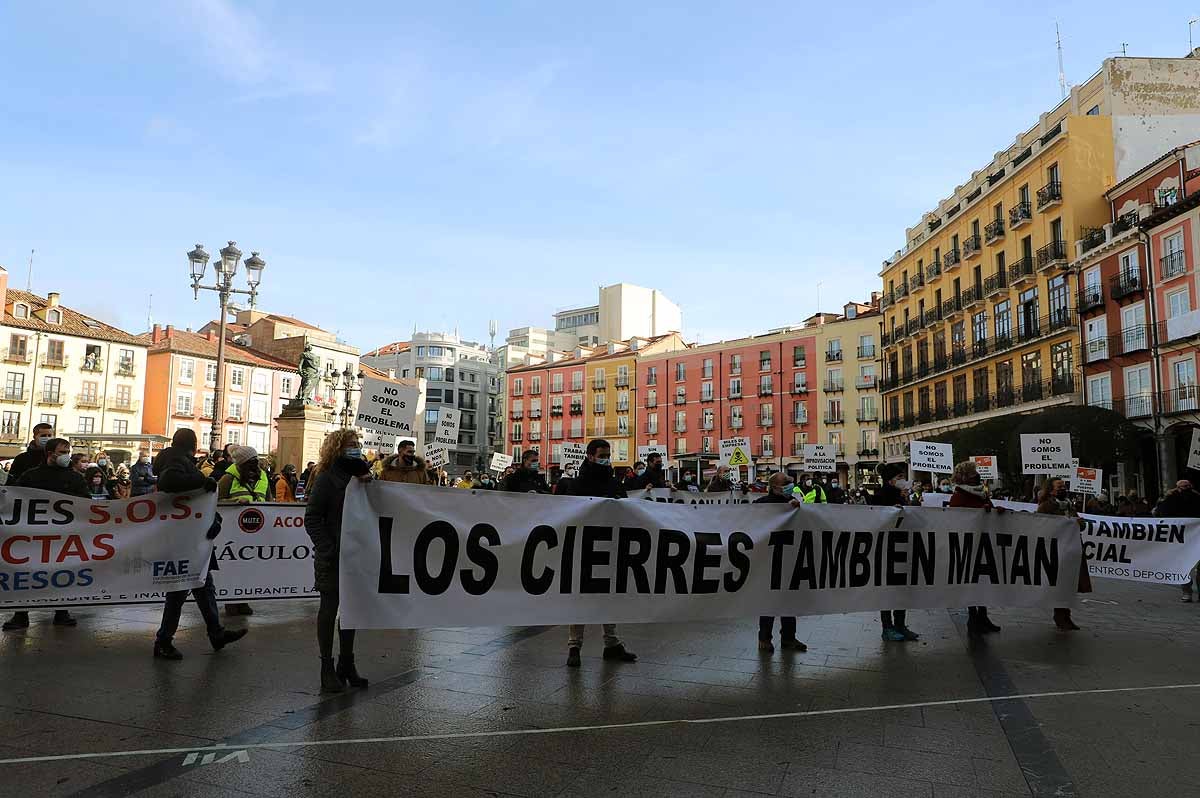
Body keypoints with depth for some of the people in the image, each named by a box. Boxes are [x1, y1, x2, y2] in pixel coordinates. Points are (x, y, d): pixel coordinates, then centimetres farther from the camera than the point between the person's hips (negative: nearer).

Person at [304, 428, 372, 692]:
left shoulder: (361, 475, 10)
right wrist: (327, 550, -17)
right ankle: (327, 668, 14)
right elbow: (312, 518, -11)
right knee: (329, 609, 4)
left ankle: (346, 664, 23)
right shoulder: (327, 478, -8)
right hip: (332, 557, -6)